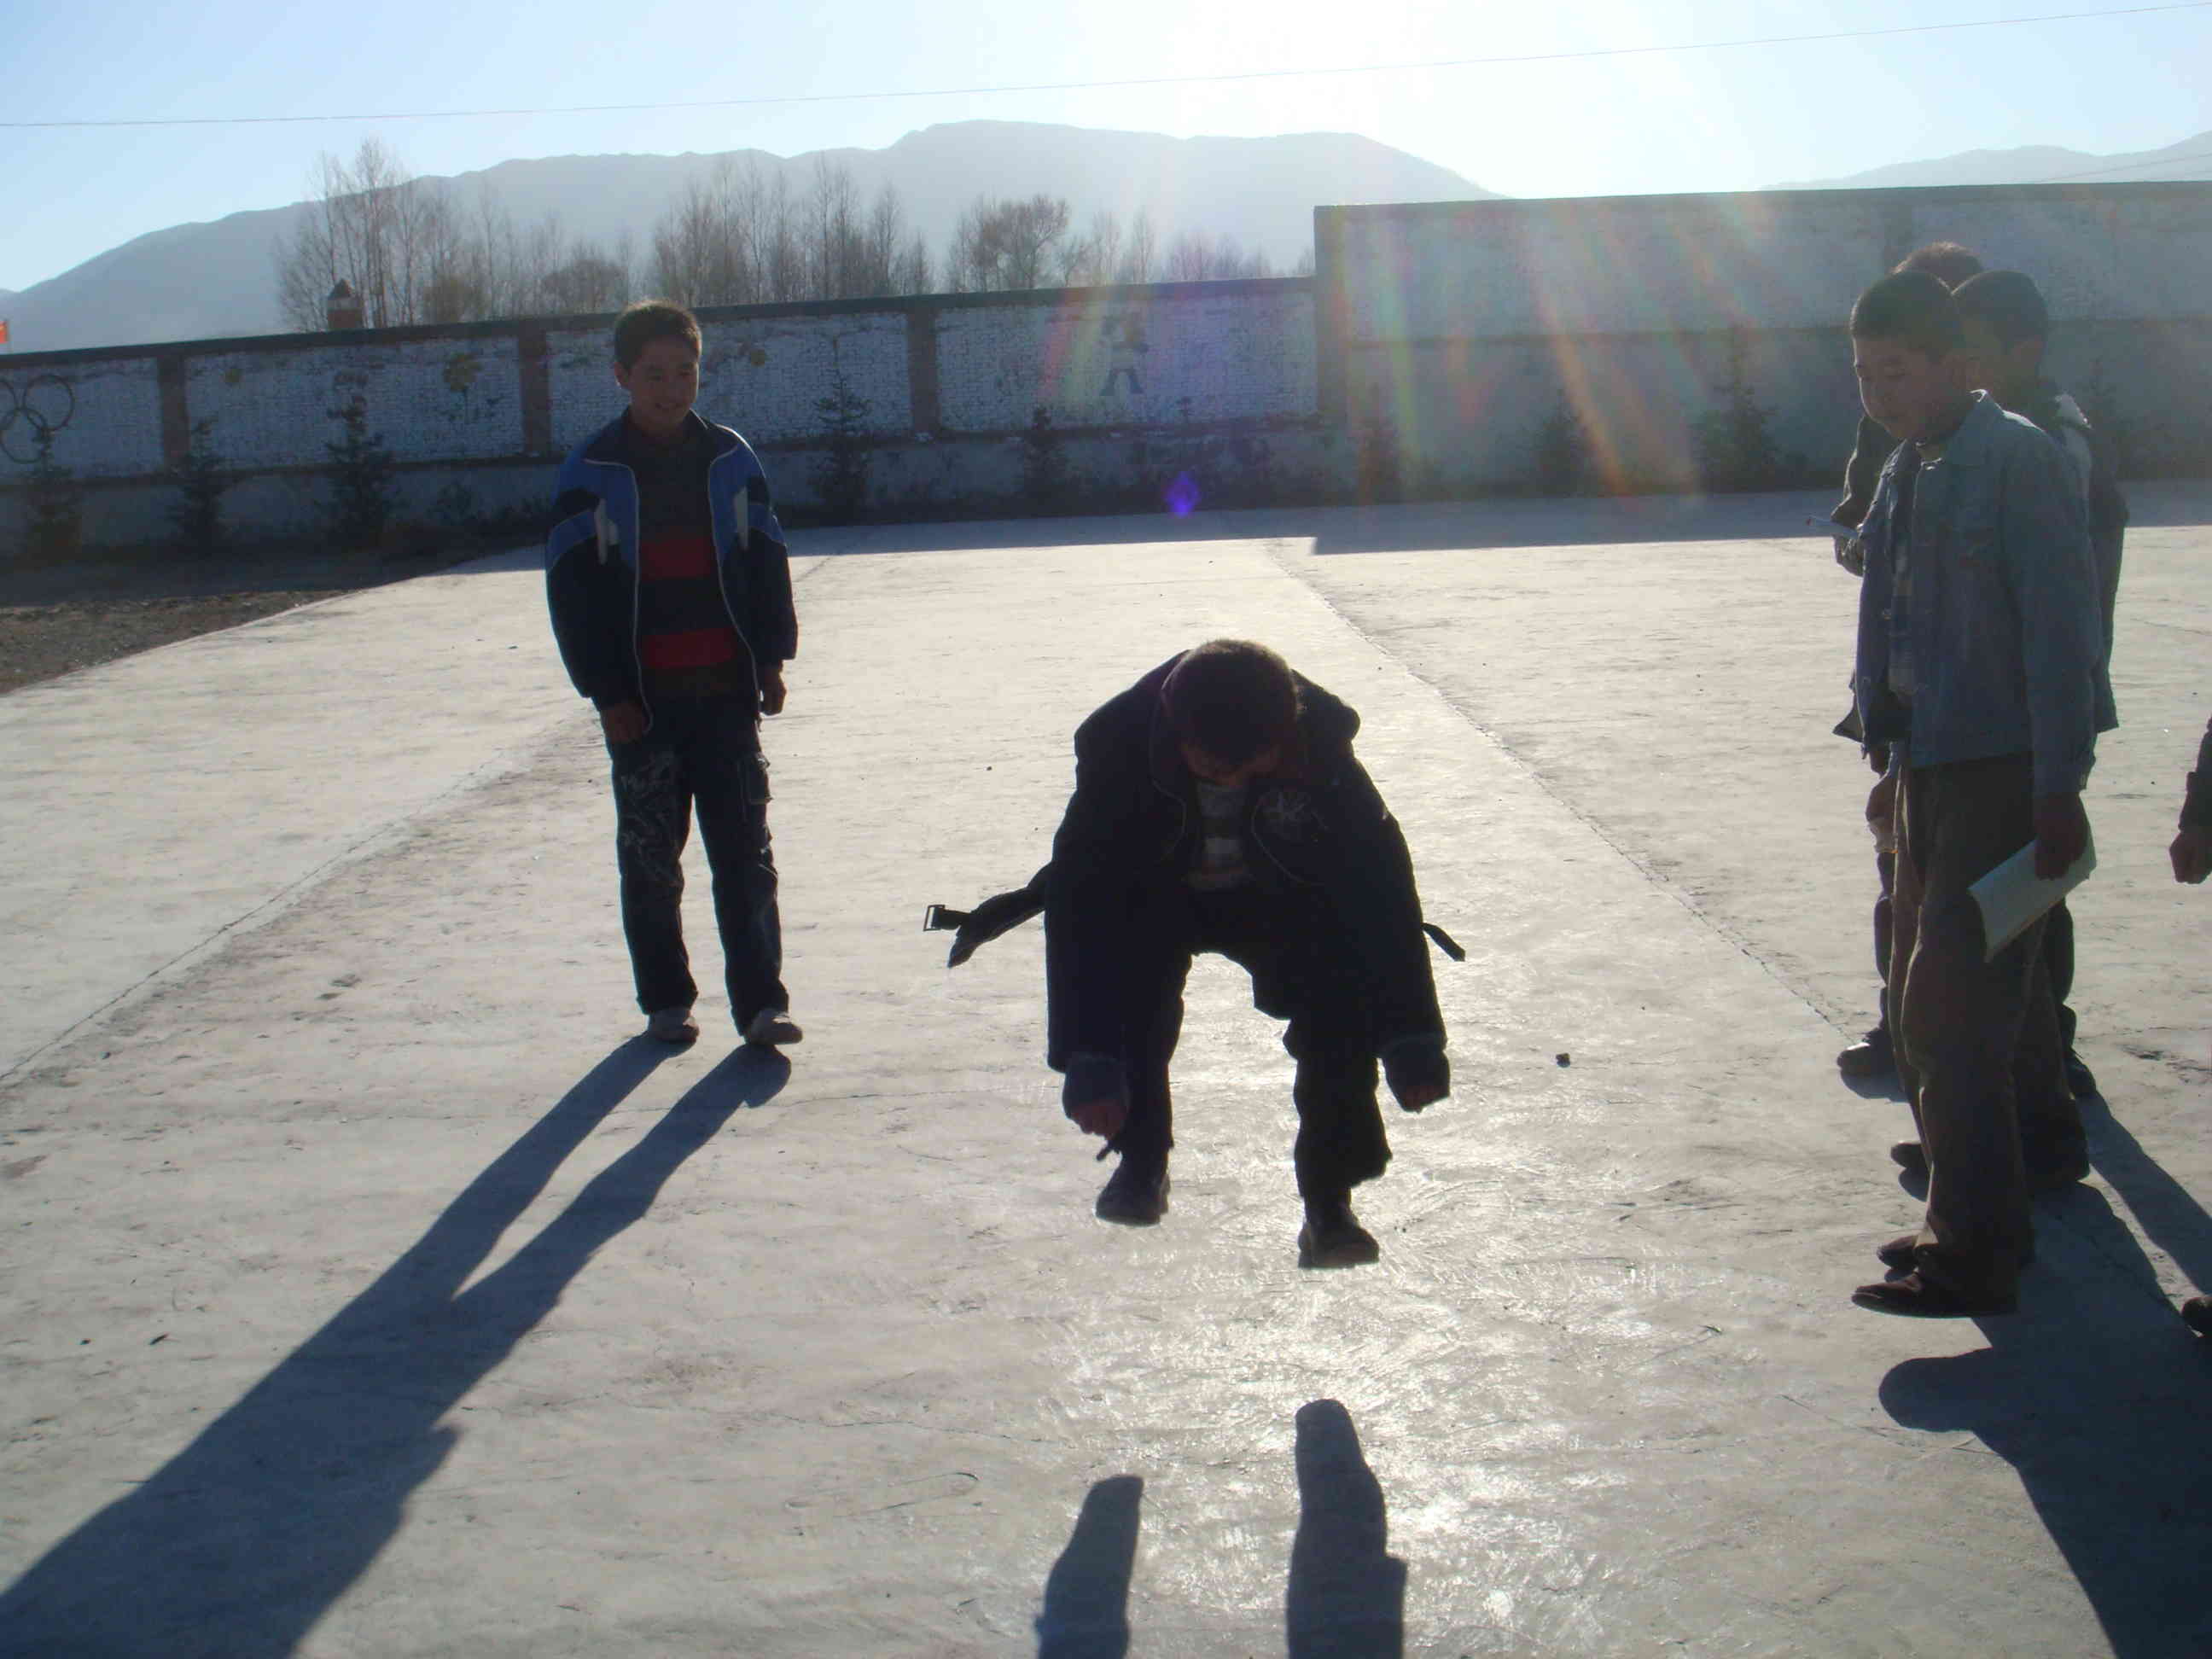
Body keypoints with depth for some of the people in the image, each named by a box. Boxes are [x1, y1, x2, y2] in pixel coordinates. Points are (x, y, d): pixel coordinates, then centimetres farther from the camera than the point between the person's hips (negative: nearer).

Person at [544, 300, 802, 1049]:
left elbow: (766, 559, 12)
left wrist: (770, 657, 5)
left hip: (726, 692, 2)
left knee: (745, 849, 0)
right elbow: (572, 586, -2)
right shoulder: (593, 472, -1)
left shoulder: (730, 458, 7)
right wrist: (606, 691, -7)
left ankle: (761, 1001, 3)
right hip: (642, 700, -1)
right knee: (650, 855, 7)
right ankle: (665, 1000, 19)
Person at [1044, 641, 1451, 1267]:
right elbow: (1080, 898, -33)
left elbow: (1381, 876, -22)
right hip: (1155, 902, -1)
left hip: (1282, 897, 1)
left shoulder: (1317, 737, -30)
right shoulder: (1120, 743, -34)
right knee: (1132, 991, -29)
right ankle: (1141, 1161, -3)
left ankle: (1330, 1200, -7)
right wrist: (1088, 1058, -40)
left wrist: (1412, 1036, -23)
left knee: (1345, 1003, -22)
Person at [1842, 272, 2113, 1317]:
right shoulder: (1907, 471, 12)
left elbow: (2061, 629, -17)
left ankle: (1974, 1251, -3)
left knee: (1952, 1006, -10)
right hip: (1931, 763, 9)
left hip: (2005, 770, -9)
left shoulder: (2016, 460, -13)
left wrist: (2058, 788, -20)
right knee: (1924, 1006, 14)